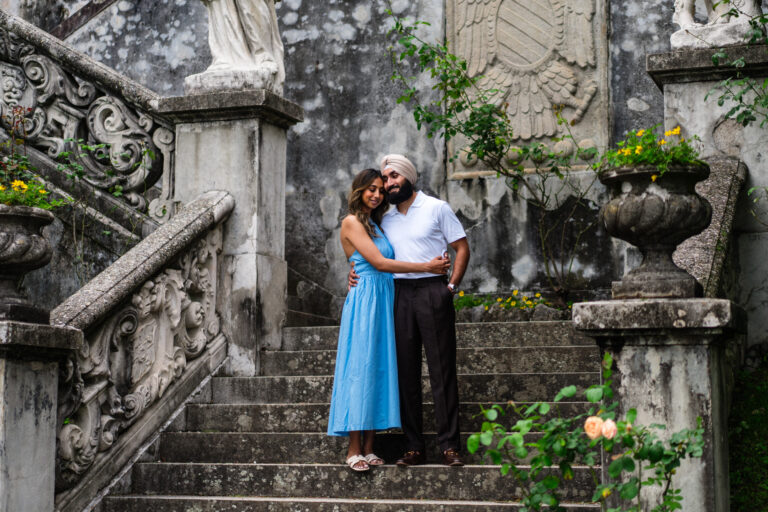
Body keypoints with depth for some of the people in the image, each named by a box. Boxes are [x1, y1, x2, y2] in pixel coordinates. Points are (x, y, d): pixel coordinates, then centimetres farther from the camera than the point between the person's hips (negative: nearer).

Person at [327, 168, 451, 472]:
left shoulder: (376, 224, 20)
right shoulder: (352, 222, -5)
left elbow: (385, 263, 16)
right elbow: (379, 263, -12)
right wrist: (426, 267, -10)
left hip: (384, 300, 8)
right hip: (365, 300, -8)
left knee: (380, 368, 4)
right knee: (360, 368, -7)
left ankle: (369, 447, 6)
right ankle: (354, 450, -5)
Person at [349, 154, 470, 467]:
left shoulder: (436, 208, 4)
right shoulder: (386, 220, 16)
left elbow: (462, 248, 2)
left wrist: (451, 287, -7)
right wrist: (356, 272, 3)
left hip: (432, 292, -4)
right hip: (399, 295, 5)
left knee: (442, 370, -5)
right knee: (406, 372, 3)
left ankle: (449, 446, -3)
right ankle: (414, 447, 8)